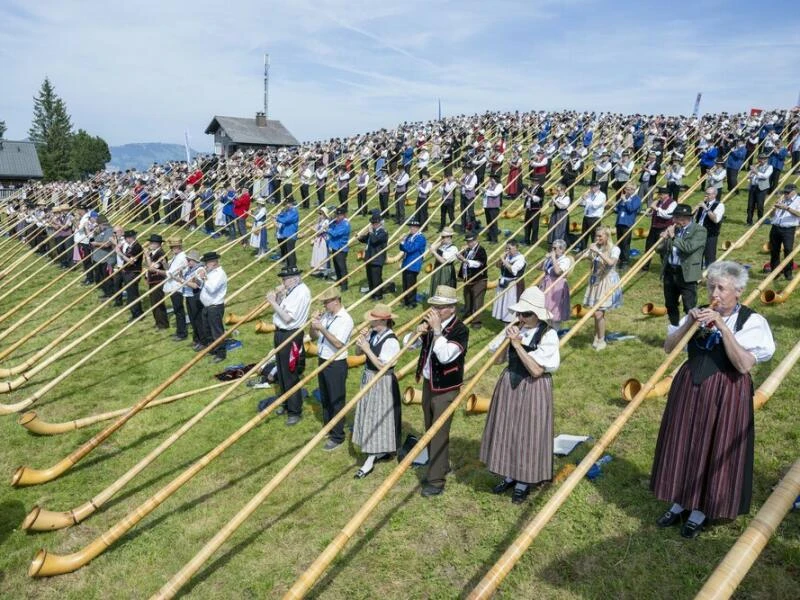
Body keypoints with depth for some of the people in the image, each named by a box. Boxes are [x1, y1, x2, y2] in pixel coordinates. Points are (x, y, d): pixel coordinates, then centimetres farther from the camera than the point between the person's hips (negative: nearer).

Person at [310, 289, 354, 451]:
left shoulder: (345, 319, -18)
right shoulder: (325, 315, 4)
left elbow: (338, 344, -26)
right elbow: (313, 336, 10)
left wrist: (322, 328, -27)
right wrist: (313, 324, -10)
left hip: (336, 365, -8)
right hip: (322, 361, 8)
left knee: (336, 401, 3)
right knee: (324, 399, 20)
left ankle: (337, 437, 15)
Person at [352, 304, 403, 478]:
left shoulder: (391, 341, -23)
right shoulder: (372, 334, -2)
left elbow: (383, 366, -26)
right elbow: (358, 353, 6)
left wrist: (367, 349, -26)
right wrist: (360, 340, -12)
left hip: (382, 382, -8)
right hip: (369, 379, 8)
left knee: (377, 419, 0)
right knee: (370, 417, 18)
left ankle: (370, 461, 6)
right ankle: (383, 451, 35)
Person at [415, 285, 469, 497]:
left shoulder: (460, 330, -19)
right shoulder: (432, 323, -1)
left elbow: (445, 356, -32)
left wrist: (437, 330, -32)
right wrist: (418, 332, -13)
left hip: (445, 389, -7)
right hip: (428, 383, 7)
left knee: (439, 433, -1)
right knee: (430, 430, 19)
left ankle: (436, 481, 8)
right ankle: (441, 465, 38)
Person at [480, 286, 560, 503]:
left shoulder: (548, 335, -16)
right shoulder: (515, 328, -1)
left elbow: (536, 370, -23)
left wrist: (517, 344, -25)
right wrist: (506, 337, -13)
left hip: (533, 390, -5)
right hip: (509, 385, 6)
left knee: (527, 434, 6)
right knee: (507, 431, 15)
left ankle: (523, 483, 26)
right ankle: (509, 475, 36)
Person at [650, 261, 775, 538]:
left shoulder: (752, 321, -9)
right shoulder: (699, 313, 3)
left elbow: (743, 364, -21)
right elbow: (668, 348, 0)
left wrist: (722, 326, -24)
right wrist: (689, 323, -14)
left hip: (725, 395, -4)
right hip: (689, 388, 4)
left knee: (714, 450, 7)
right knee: (683, 445, 12)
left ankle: (701, 510, 26)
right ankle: (681, 502, 31)